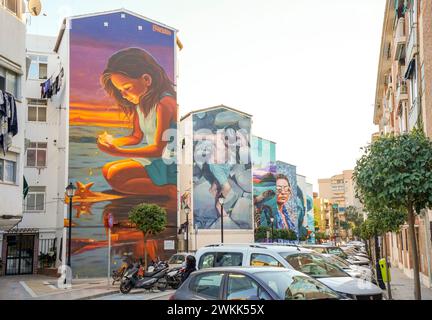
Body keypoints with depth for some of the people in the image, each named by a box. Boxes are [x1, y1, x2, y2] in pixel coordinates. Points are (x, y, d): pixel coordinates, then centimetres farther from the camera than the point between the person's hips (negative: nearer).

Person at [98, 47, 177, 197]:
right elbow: (137, 136, 15)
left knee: (115, 176, -19)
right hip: (154, 156, 10)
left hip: (168, 163, -10)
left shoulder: (163, 103, -21)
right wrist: (113, 142, -5)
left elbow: (158, 148, -22)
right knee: (107, 170, 7)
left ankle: (171, 190, -22)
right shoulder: (140, 102, 6)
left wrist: (119, 152, -25)